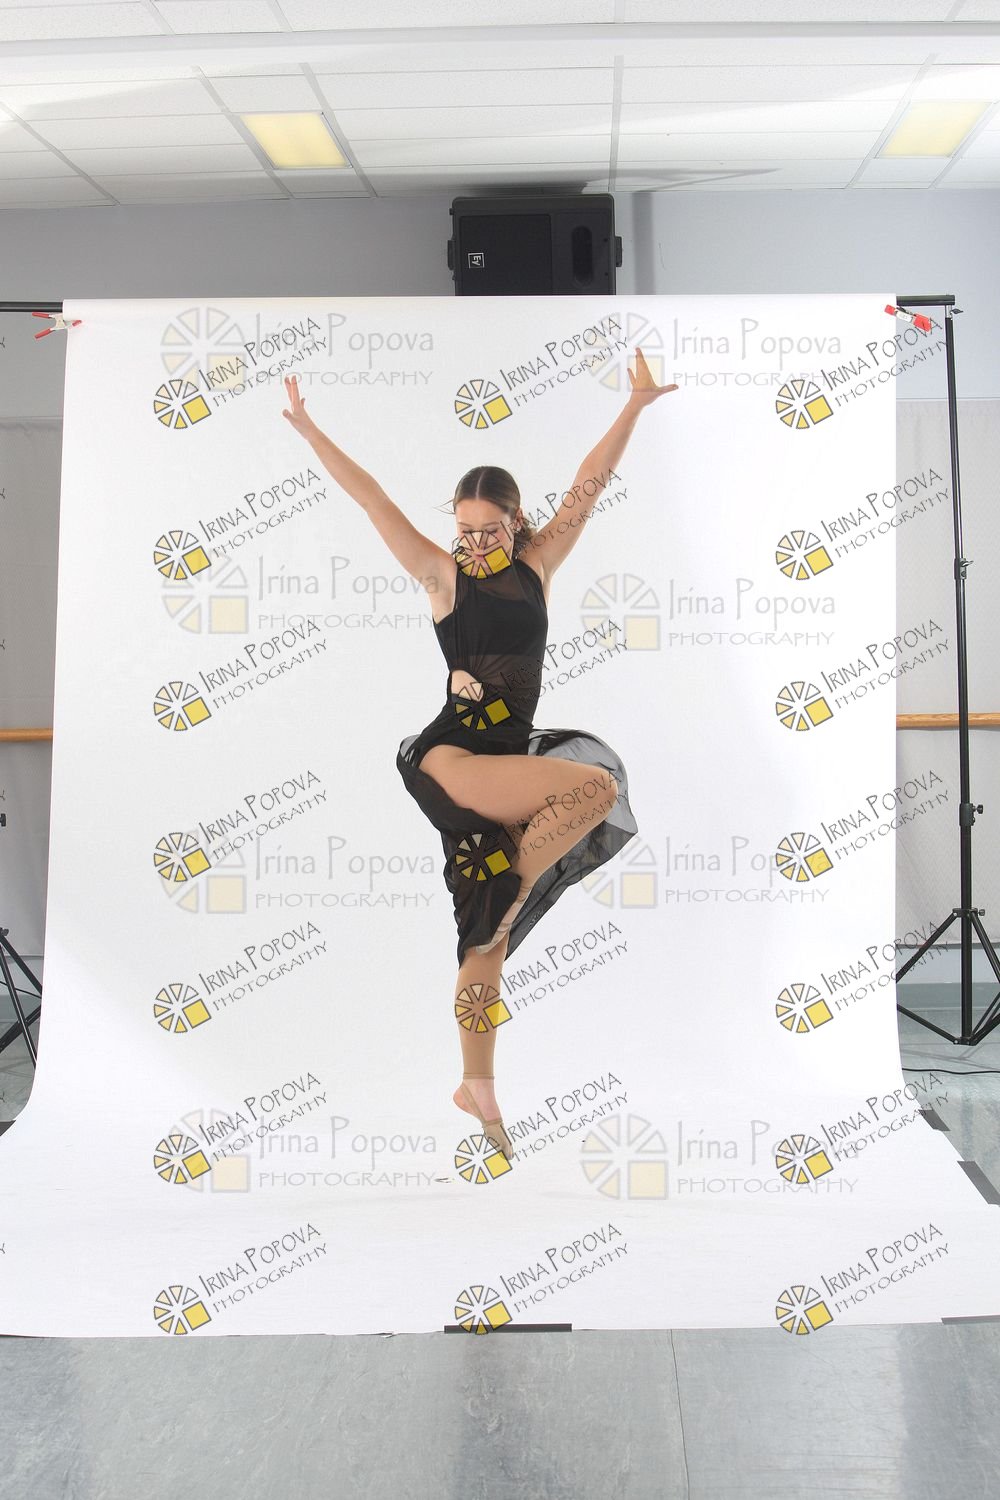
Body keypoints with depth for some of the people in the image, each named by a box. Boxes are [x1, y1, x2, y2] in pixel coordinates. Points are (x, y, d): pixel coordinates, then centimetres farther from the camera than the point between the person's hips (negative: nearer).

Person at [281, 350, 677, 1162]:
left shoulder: (536, 567, 9)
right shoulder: (444, 576, -1)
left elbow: (589, 485, 10)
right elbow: (372, 499, -3)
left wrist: (636, 406, 12)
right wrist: (310, 431, -3)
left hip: (512, 756, 5)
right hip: (451, 758, -5)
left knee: (487, 933, 6)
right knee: (595, 784, -26)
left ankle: (477, 1083, 17)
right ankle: (514, 899, -9)